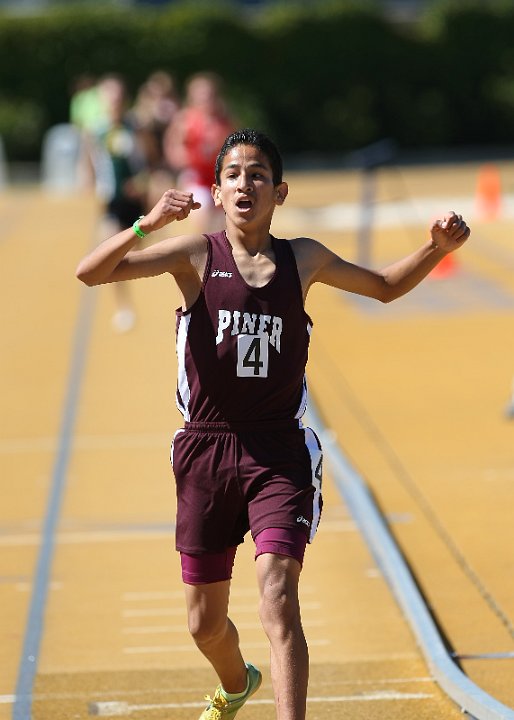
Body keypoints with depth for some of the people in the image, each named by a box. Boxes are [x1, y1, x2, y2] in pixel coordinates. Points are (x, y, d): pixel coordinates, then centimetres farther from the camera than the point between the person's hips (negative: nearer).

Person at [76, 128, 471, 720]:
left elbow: (385, 286, 22)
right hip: (206, 449, 1)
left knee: (277, 598, -20)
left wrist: (437, 247, 4)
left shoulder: (303, 260, 4)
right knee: (205, 623, 14)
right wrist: (147, 224, -32)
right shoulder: (196, 256, -2)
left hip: (278, 450, -1)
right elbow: (90, 272, -14)